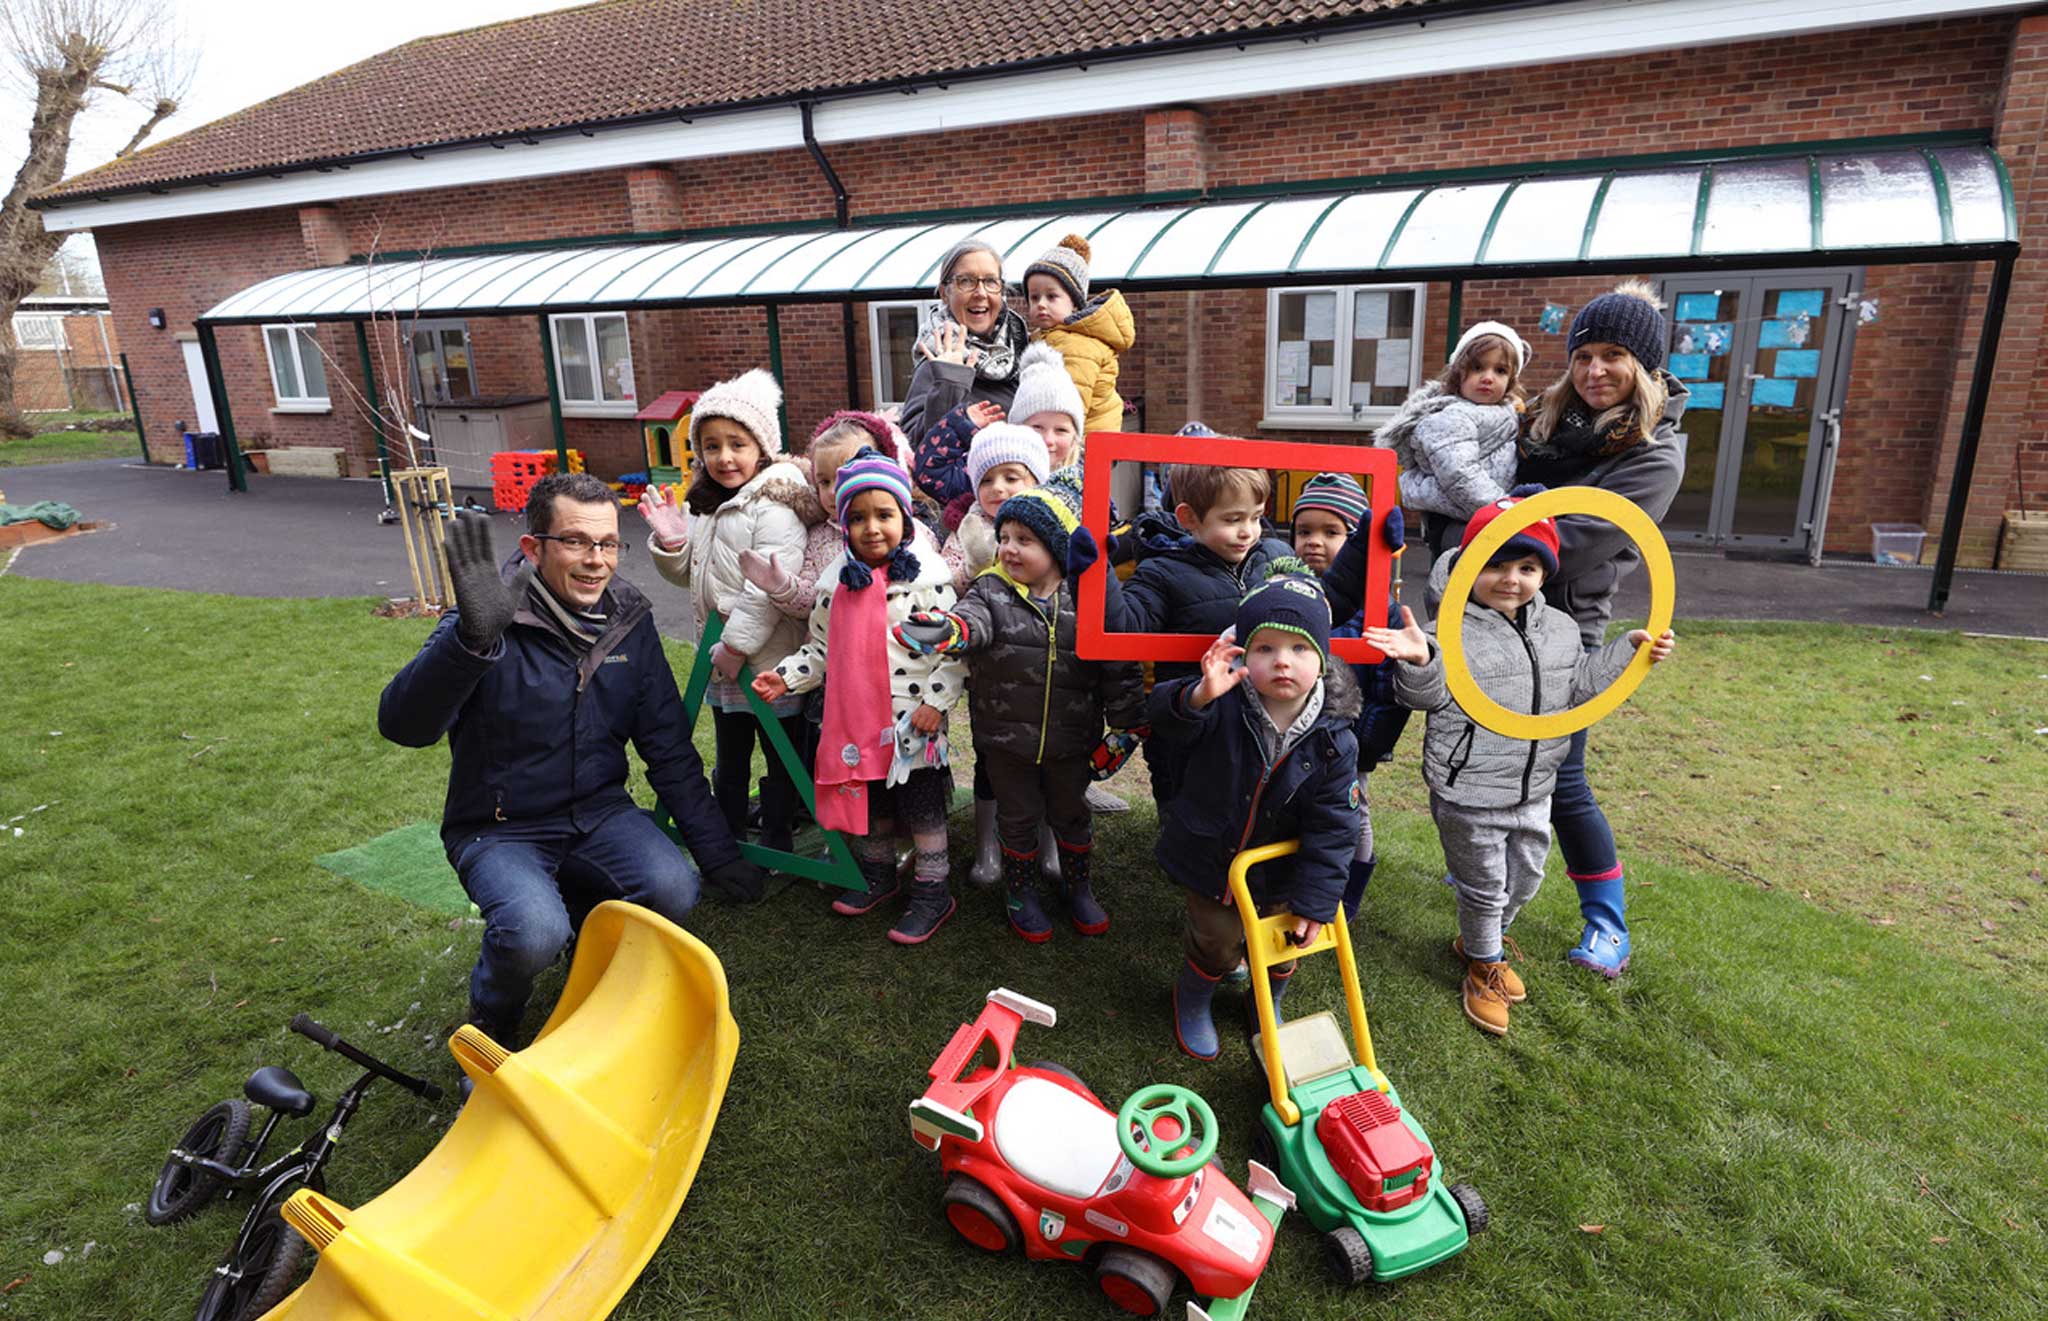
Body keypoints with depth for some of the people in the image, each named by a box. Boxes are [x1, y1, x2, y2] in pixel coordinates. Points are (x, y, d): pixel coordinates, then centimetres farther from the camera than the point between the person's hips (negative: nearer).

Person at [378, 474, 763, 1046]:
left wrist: (718, 851, 2)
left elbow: (670, 749, 4)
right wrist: (471, 637, -51)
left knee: (674, 891, -22)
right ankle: (491, 1024, 6)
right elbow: (403, 725, -32)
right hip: (499, 829, -3)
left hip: (598, 812, 4)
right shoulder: (494, 621, -16)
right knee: (534, 933, -30)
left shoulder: (630, 621, -2)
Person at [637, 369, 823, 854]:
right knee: (729, 760, 21)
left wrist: (737, 643, -23)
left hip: (771, 664, -9)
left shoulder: (773, 506, -17)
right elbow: (694, 575, 18)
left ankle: (776, 850, 20)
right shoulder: (706, 507, 11)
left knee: (782, 760, 7)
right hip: (723, 666, 9)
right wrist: (671, 541, -1)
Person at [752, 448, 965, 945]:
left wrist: (936, 700, -16)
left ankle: (932, 893, 23)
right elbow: (822, 646, 14)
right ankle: (878, 877, 41)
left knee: (922, 809, 7)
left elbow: (954, 647, -12)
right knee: (868, 805, 20)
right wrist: (786, 675, 2)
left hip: (912, 720, -5)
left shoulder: (928, 577, -12)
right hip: (857, 720, 6)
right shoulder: (837, 582, 4)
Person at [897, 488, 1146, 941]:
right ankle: (1021, 892, 36)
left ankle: (1077, 885, 41)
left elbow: (1116, 666, -1)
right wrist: (944, 629, -51)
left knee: (1071, 815, 18)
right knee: (1019, 818, 13)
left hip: (1070, 739, 1)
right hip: (1006, 737, 0)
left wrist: (1126, 725, -1)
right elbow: (972, 619, -28)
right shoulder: (991, 592, -5)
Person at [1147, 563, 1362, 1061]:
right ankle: (1192, 1000, 40)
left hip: (1278, 873, 2)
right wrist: (1199, 695, -57)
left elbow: (1332, 829, -14)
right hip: (1209, 859, -2)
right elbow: (1164, 714, -36)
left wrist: (1316, 899, -14)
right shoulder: (1223, 707, -22)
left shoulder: (1333, 740, -18)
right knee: (1219, 943, 7)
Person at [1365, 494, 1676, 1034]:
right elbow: (1428, 695, -25)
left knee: (1525, 876, 23)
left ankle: (1480, 939, 47)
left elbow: (1579, 684, 13)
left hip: (1532, 791, 7)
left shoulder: (1559, 628, 4)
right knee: (1483, 886, 8)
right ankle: (1484, 964, 32)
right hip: (1468, 794, -7)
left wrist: (1630, 651, 4)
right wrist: (1418, 660, -45)